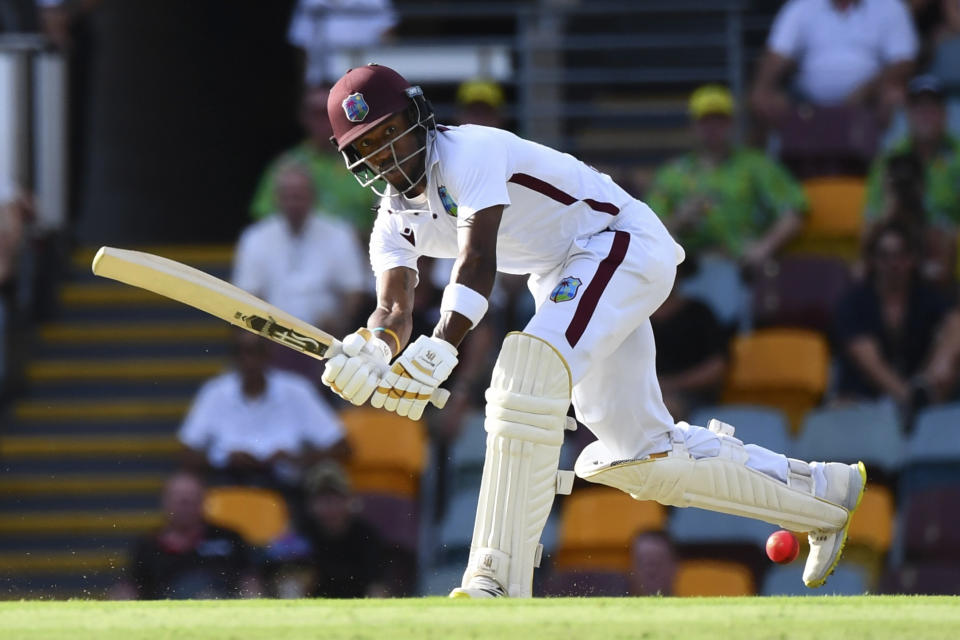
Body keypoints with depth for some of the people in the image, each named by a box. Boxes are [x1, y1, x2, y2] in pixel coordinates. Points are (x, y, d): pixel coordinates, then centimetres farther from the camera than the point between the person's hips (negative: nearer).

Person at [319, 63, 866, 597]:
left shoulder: (470, 153, -21)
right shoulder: (395, 222, 4)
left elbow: (478, 261, -34)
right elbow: (396, 307, -11)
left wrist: (441, 348, -49)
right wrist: (372, 352, -36)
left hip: (624, 244, -10)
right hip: (565, 281, 10)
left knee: (529, 370, -32)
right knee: (636, 459, 12)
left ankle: (500, 582, -38)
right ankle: (821, 490, 27)